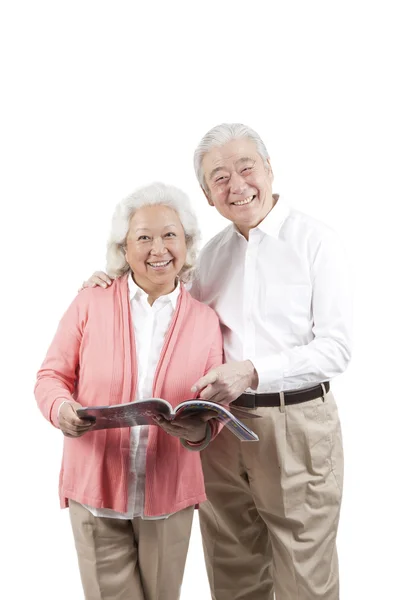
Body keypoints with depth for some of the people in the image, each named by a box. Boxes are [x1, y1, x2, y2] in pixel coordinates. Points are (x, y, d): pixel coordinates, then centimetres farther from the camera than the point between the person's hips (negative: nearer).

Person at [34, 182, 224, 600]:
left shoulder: (205, 320, 3)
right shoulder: (90, 305, -2)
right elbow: (52, 376, 2)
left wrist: (202, 430, -16)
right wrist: (62, 409, -20)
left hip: (169, 495, 2)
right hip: (96, 489, -1)